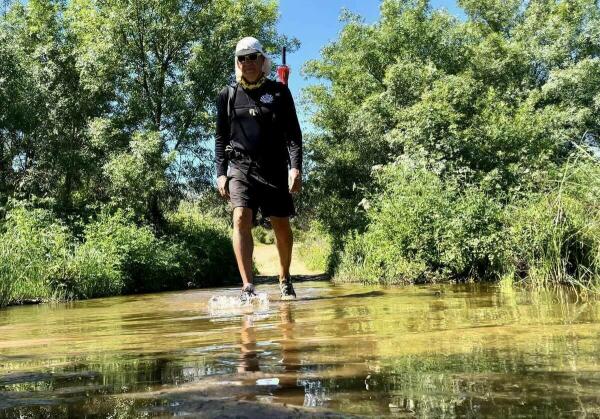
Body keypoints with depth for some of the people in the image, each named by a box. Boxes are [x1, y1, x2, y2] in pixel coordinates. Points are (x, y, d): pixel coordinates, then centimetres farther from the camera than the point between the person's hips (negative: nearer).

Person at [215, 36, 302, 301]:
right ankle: (247, 287, -22)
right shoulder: (227, 95, 10)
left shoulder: (279, 92, 7)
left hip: (274, 169, 1)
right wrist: (221, 173, 3)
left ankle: (284, 280, 26)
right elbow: (221, 138, 11)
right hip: (240, 167, 0)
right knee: (241, 219, -20)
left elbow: (293, 132, 3)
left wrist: (296, 167, -8)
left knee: (282, 226, 4)